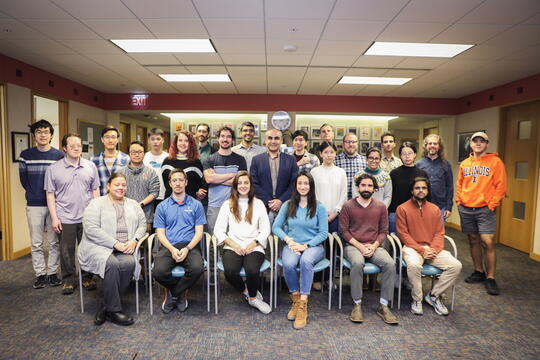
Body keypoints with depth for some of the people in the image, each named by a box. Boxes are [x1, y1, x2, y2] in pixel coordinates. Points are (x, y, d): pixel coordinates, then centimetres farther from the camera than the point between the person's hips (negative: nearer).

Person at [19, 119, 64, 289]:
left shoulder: (59, 155, -1)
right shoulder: (25, 155, 2)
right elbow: (23, 179, 9)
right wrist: (34, 195, 8)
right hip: (34, 205, 1)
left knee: (54, 242, 6)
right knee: (36, 243, 8)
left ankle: (53, 272, 19)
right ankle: (40, 274, 21)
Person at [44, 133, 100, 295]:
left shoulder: (90, 166, 4)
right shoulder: (53, 169, 0)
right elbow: (50, 195, 1)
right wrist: (54, 218, -4)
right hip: (65, 219, -1)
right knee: (67, 251, 8)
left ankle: (87, 278, 25)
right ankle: (68, 280, 24)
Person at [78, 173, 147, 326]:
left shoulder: (133, 204, 17)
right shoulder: (96, 203, 1)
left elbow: (142, 223, 13)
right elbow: (91, 229, -10)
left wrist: (134, 240, -7)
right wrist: (115, 243, -15)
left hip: (125, 249, 4)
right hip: (99, 247, -3)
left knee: (130, 263, -29)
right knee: (112, 263, -34)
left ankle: (106, 306, -12)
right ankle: (114, 309, -18)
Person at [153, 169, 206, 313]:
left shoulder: (196, 205, 12)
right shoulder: (162, 206, 15)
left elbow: (199, 232, 6)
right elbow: (160, 233, 8)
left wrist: (187, 248, -12)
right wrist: (172, 249, -12)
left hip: (189, 246, -1)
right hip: (168, 246, 1)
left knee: (197, 268, -31)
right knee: (159, 271, -29)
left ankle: (172, 293, 0)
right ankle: (182, 292, 5)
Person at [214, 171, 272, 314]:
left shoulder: (258, 204, 13)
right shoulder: (228, 204, 12)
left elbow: (265, 229, 9)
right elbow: (218, 229, 6)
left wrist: (254, 243, -9)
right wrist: (233, 244, -9)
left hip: (254, 247, 0)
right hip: (233, 247, 1)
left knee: (252, 271, -30)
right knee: (230, 272, -29)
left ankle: (253, 297, 4)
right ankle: (246, 291, 6)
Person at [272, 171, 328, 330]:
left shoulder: (319, 207, 3)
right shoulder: (288, 205, 8)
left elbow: (323, 233, -1)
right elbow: (276, 227, 5)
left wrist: (306, 245, -13)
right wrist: (289, 240, -11)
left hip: (313, 245, -1)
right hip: (292, 245, 2)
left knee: (306, 261, -36)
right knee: (288, 264, -32)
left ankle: (303, 305, -28)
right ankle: (295, 299, -9)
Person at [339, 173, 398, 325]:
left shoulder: (381, 207, 9)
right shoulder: (348, 206, 1)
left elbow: (383, 231, 9)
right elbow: (344, 230, -1)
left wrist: (374, 246, -8)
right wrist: (359, 246, -11)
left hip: (374, 246, 3)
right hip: (353, 245, -2)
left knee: (390, 264, -26)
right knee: (357, 263, -34)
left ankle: (383, 306, -13)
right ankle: (357, 304, -18)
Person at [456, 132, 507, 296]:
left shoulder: (495, 162, -2)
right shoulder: (465, 163, 11)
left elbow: (501, 186, -5)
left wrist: (492, 205, -11)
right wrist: (459, 200, 7)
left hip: (485, 209, -4)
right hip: (466, 209, 4)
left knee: (487, 243, -7)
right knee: (473, 241, 12)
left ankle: (490, 279, 5)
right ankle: (478, 272, 26)